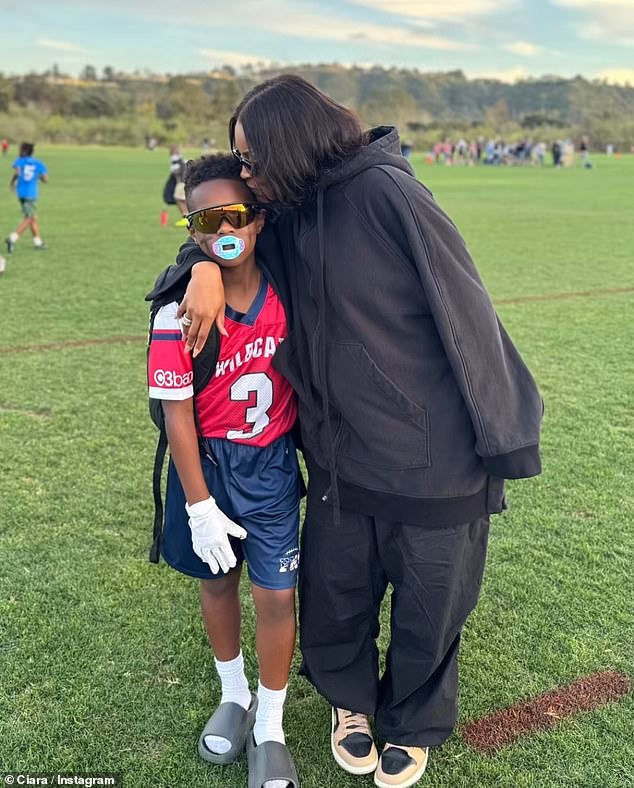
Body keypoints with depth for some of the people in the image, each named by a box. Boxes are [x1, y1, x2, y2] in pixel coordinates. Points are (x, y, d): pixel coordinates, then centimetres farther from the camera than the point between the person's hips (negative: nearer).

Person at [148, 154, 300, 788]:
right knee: (217, 578, 17)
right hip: (205, 462, -1)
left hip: (272, 463, 1)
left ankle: (270, 730, 24)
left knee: (277, 593, 1)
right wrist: (199, 505, -12)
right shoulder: (179, 314, -18)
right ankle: (234, 695, 43)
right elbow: (177, 414, -14)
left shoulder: (287, 296, -11)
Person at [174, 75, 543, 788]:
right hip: (339, 456, 6)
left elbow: (466, 313, -15)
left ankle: (413, 724, 45)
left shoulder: (385, 190, -16)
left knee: (428, 609, 16)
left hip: (431, 457, -5)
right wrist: (205, 265, -6)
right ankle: (349, 699, 50)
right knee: (334, 599, 18)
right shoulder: (293, 215, 4)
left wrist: (500, 440, -11)